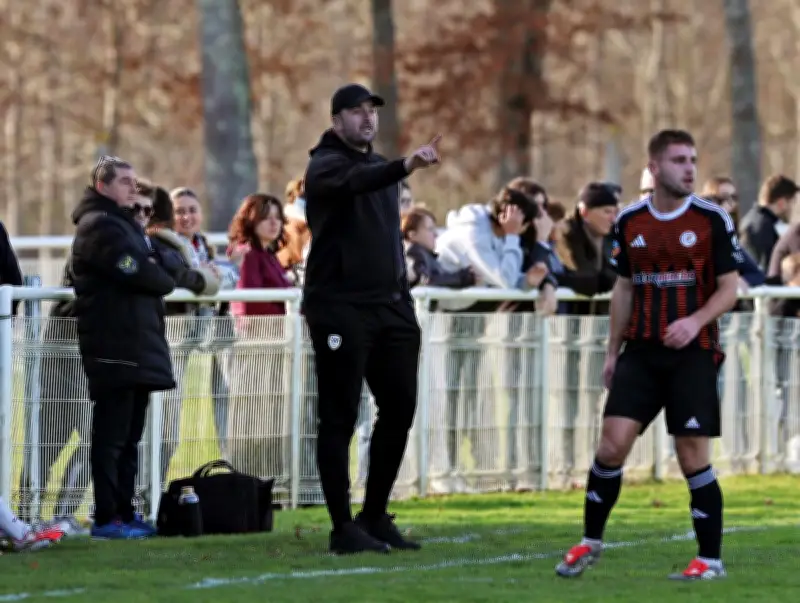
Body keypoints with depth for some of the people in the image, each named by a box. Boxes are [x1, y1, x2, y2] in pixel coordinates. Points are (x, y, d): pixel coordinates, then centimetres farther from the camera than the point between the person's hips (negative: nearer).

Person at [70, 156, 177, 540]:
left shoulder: (126, 224, 24)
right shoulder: (99, 226, -9)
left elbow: (165, 262, 19)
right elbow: (137, 274, -18)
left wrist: (162, 270, -3)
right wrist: (166, 279, 0)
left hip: (138, 346, 10)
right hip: (114, 347, -10)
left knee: (129, 437, 12)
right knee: (111, 436, -9)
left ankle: (125, 513, 16)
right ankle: (107, 518, -8)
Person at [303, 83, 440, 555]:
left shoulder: (380, 165, 19)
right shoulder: (326, 165, -6)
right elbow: (355, 181, -30)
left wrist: (404, 295, 17)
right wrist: (404, 167, -47)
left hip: (390, 305, 8)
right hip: (341, 308, -8)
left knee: (400, 409, 6)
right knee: (340, 418, -4)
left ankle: (375, 517, 17)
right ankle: (343, 528, 0)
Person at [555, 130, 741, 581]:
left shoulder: (713, 219, -4)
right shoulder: (630, 222, 7)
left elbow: (729, 288, -3)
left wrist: (696, 321, -21)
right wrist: (613, 351, 15)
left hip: (693, 353, -3)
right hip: (641, 352, 3)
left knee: (694, 457, -6)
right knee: (613, 443, -6)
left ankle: (710, 559, 5)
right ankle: (591, 542, 11)